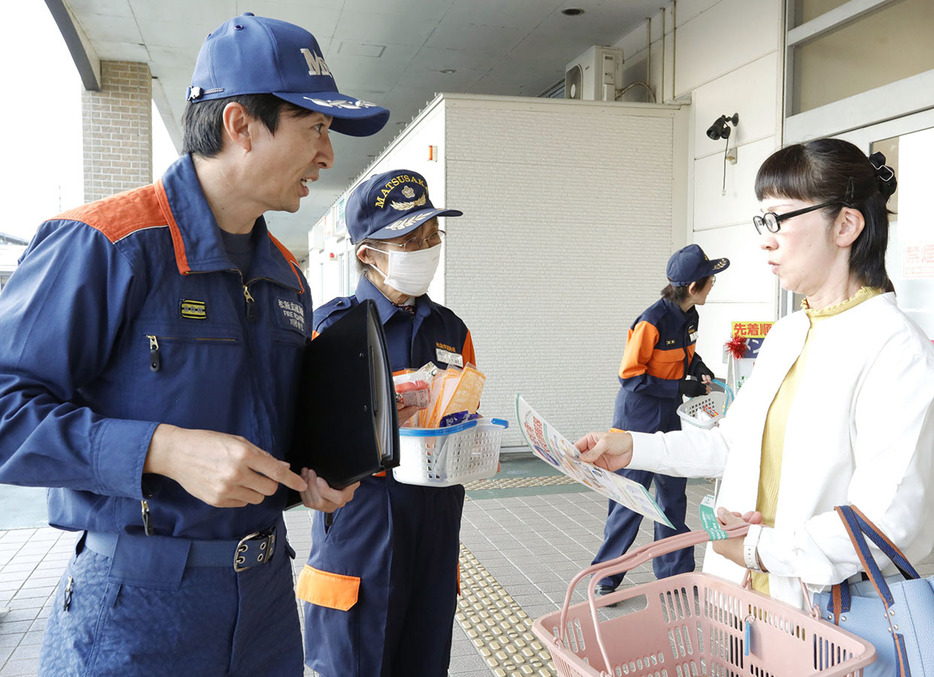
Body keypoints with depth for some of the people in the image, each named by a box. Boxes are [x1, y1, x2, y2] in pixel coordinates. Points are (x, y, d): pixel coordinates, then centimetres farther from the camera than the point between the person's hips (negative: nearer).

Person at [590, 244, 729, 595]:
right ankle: (606, 577, 11)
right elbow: (630, 375, -20)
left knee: (673, 497, 14)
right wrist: (682, 387, -21)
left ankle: (675, 571, 28)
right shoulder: (652, 321, -23)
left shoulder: (689, 316, 3)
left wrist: (701, 370, 1)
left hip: (668, 422, 8)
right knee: (629, 502, -2)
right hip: (638, 424, -8)